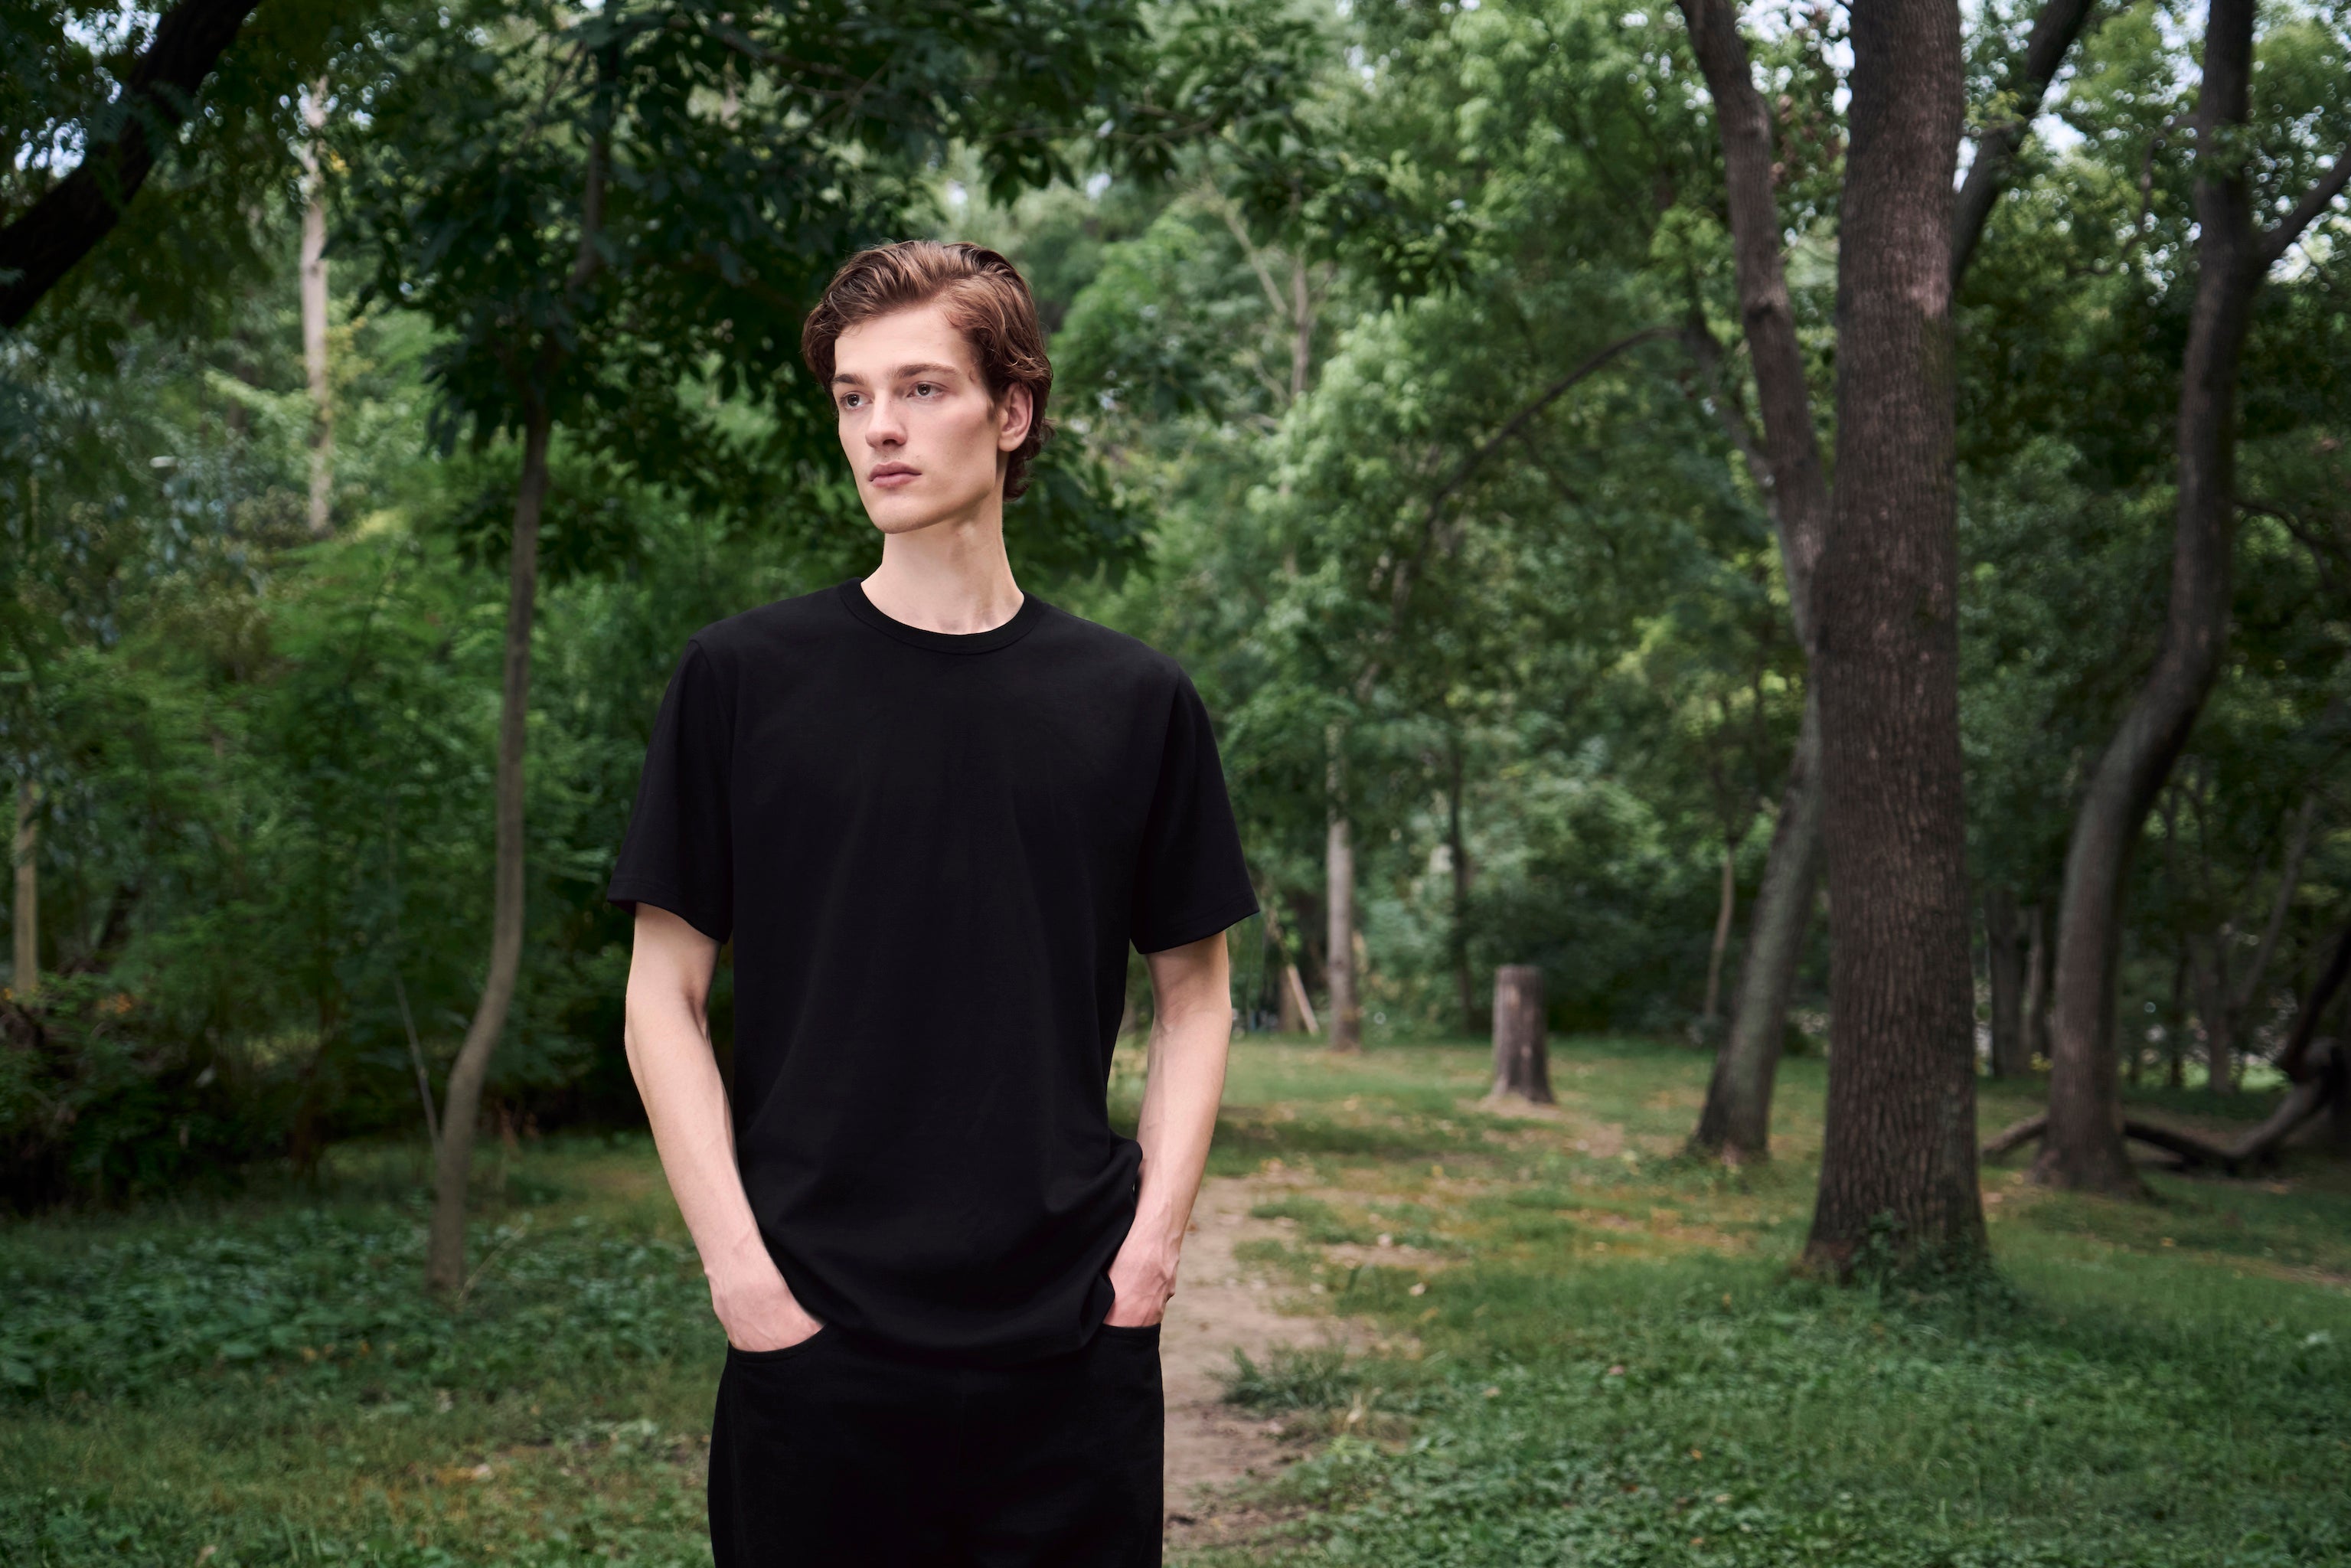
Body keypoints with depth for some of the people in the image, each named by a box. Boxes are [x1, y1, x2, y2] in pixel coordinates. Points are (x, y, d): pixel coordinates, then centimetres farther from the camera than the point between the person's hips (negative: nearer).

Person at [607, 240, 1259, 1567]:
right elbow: (665, 996, 1)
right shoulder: (741, 681, 0)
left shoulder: (1135, 702, 4)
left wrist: (1155, 1237, -1)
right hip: (815, 1334, -1)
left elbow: (1195, 991, 10)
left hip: (1072, 1342, 1)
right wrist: (737, 1262, -6)